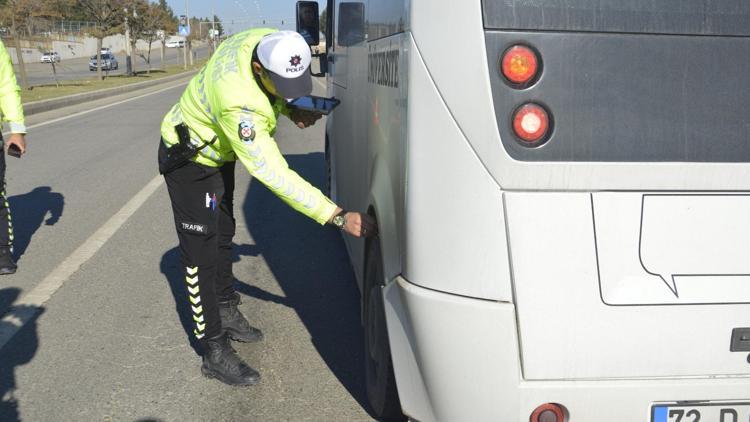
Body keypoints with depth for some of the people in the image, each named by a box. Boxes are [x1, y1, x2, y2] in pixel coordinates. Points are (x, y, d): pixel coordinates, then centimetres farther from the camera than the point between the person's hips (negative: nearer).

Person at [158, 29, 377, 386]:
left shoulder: (272, 43, -22)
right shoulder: (238, 105, -44)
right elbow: (274, 175, -44)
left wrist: (290, 110, -18)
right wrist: (338, 217, -45)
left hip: (218, 153, 9)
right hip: (189, 160, -9)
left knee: (223, 236, 21)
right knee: (202, 252, -5)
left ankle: (226, 314, 39)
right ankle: (215, 353, 2)